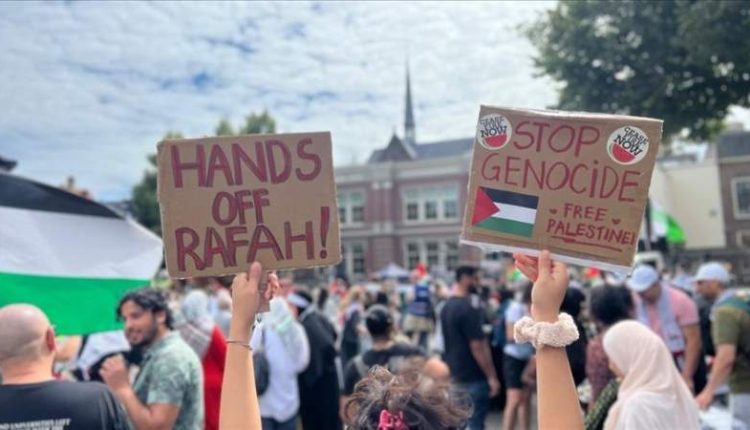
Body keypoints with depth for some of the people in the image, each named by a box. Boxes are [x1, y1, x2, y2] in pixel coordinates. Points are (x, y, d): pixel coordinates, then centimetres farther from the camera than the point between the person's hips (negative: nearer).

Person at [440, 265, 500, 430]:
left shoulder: (446, 307, 9)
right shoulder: (468, 308, -20)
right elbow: (477, 346, -21)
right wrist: (491, 376, -15)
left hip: (454, 375, 9)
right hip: (473, 377, -8)